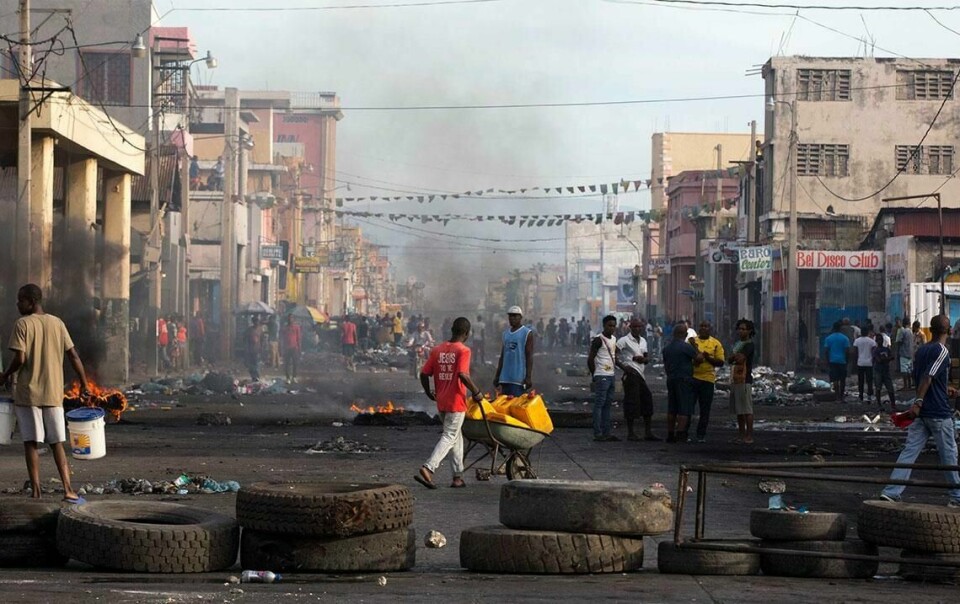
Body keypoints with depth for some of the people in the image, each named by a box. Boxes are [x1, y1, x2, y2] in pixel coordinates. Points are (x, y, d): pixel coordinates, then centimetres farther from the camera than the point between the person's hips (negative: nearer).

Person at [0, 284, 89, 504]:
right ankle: (68, 489, -1)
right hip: (53, 394, 4)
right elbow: (73, 356, 4)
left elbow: (19, 359, -15)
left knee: (31, 442, 2)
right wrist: (84, 384, 11)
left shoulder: (22, 324, -8)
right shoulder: (57, 324, 6)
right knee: (57, 443, 8)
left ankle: (35, 490, -1)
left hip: (28, 393, -4)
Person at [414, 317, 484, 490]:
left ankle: (458, 476, 19)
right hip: (456, 402, -6)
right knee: (449, 437, -4)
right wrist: (476, 392, -12)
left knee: (456, 437, 18)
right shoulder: (463, 351, -11)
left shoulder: (437, 350, 6)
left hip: (441, 402, 6)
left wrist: (429, 393, 21)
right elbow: (462, 375, -24)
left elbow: (424, 374, 5)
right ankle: (427, 469, -20)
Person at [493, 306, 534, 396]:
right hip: (505, 377, 6)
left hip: (519, 378, -6)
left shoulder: (527, 333, -2)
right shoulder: (506, 333, 17)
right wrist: (497, 375, 17)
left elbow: (529, 357, -7)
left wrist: (528, 377, -13)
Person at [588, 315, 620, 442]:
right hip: (602, 376, -8)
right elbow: (590, 359, -10)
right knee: (599, 404, -7)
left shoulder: (614, 339, 15)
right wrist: (595, 376, -6)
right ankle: (598, 434, -8)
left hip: (611, 375, 8)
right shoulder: (598, 340, -10)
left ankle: (607, 433, 11)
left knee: (607, 404, 9)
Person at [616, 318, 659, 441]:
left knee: (647, 401, 7)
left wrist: (643, 359, 0)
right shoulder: (624, 341, -5)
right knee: (632, 403, -7)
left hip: (640, 375, 8)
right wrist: (622, 366, -19)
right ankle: (630, 433, -1)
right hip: (631, 374, -8)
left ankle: (648, 432, 13)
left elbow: (647, 358, 24)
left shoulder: (643, 341, 18)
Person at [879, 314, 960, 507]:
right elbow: (928, 377, -22)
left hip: (921, 412, 7)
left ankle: (891, 492, -10)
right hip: (939, 412, -7)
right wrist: (919, 401, -27)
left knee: (909, 451, 1)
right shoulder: (942, 351, -12)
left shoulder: (921, 350, 13)